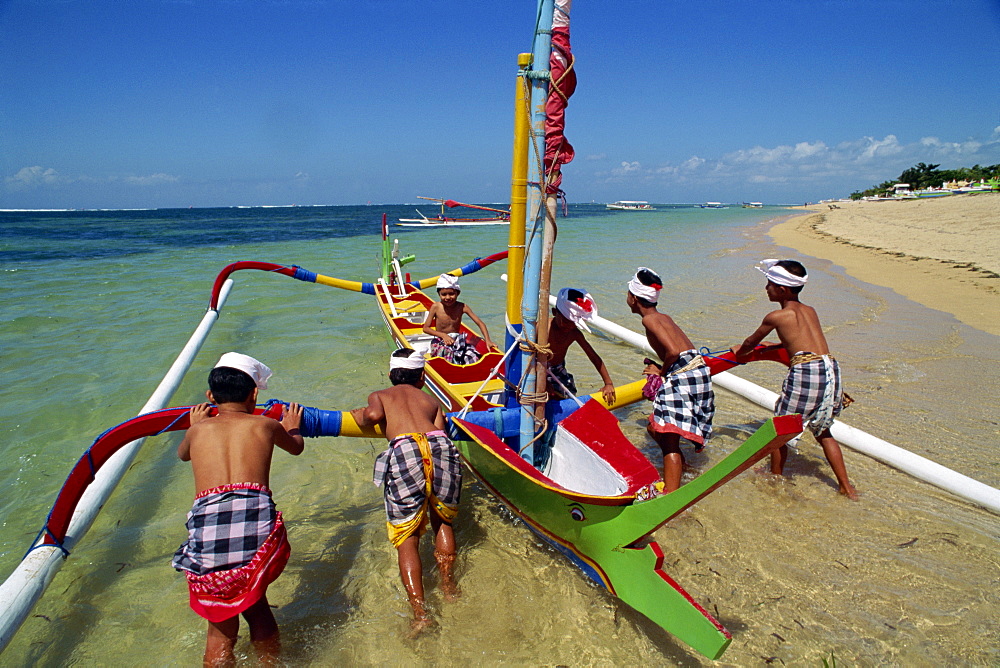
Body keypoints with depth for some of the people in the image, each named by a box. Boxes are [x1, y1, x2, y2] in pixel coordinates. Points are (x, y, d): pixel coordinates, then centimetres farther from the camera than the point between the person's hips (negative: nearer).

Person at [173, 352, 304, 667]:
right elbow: (296, 447, 39)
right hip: (257, 519, 0)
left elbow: (182, 453, 44)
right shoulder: (266, 425, 16)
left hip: (206, 523, 0)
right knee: (255, 604, 27)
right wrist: (292, 429, 60)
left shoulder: (199, 428, 19)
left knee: (221, 628, 20)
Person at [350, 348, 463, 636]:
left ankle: (420, 612, -1)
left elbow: (375, 415, 4)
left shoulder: (378, 396, 27)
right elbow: (440, 431, 17)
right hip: (440, 446, 3)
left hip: (404, 451, -2)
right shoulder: (432, 401, 33)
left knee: (406, 538, 8)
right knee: (443, 520, 28)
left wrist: (362, 417, 24)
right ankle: (449, 588, 28)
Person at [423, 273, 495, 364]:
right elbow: (426, 328, -3)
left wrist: (488, 341, -17)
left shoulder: (462, 307, -6)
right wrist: (443, 335, -15)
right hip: (441, 342, -1)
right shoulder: (436, 307, -7)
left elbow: (480, 323, -5)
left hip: (458, 339, 2)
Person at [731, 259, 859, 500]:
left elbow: (750, 342, 18)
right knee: (823, 432, 24)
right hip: (831, 369, 7)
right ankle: (846, 487, 25)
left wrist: (740, 351, 39)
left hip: (805, 370, -7)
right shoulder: (810, 311, 18)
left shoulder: (776, 316, 1)